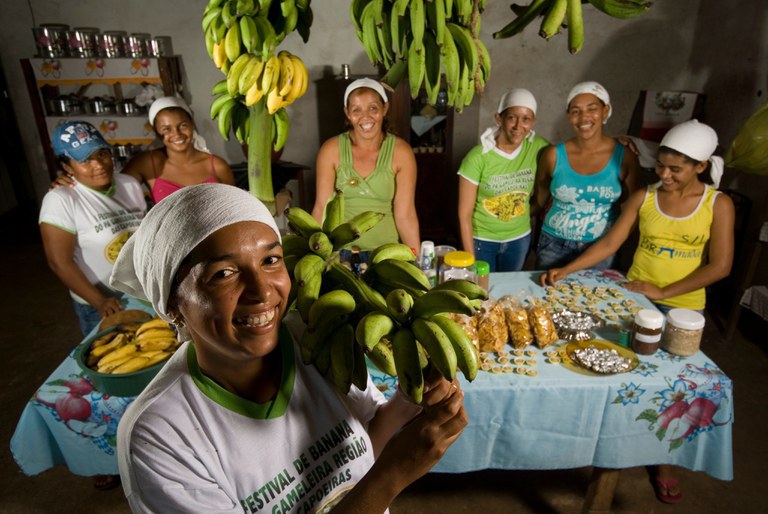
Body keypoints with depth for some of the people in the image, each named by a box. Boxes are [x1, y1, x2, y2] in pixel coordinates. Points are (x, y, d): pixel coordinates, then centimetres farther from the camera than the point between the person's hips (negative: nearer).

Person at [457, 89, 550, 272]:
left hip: (520, 238, 3)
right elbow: (464, 214, -15)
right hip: (481, 239, -3)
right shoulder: (478, 157, -21)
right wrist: (470, 259, -13)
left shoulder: (537, 147, -13)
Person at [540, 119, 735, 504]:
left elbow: (719, 266, -11)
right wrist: (566, 270, -18)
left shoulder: (718, 204, -8)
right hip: (634, 298, 1)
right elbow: (609, 244, -7)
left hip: (683, 308, -1)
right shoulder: (643, 198, -5)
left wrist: (664, 292, -17)